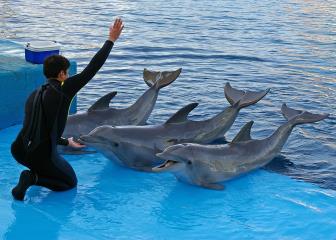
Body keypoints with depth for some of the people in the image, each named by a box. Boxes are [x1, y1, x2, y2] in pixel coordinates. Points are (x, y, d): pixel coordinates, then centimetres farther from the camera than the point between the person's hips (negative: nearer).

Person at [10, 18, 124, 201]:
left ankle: (35, 173, 16)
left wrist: (67, 142, 40)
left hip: (18, 151, 7)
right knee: (70, 182, 18)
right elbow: (92, 68, -6)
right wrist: (111, 40, 2)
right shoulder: (63, 89, -7)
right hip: (43, 155, -7)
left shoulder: (33, 95, 15)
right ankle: (34, 178, -7)